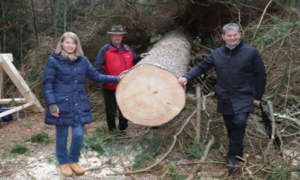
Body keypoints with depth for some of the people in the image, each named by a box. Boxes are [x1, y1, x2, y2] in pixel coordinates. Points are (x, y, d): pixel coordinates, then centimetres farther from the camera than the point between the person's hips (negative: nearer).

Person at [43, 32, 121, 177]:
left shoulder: (82, 60, 7)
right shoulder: (54, 60, -5)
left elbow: (96, 76, 11)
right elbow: (48, 84, -6)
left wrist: (116, 79, 3)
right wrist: (51, 104, -14)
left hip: (79, 104, 3)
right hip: (61, 104, -3)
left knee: (78, 134, -1)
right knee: (62, 135, 8)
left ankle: (74, 161, 24)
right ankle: (64, 162, 29)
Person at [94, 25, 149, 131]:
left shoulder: (128, 49, 9)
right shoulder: (105, 50, -7)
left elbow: (133, 61, 18)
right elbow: (98, 67, -11)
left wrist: (139, 57, -2)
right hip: (110, 87, -5)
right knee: (111, 110, 7)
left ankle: (122, 128, 35)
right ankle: (112, 130, 22)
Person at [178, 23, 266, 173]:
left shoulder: (251, 52, -8)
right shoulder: (217, 54, 3)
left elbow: (260, 75, -2)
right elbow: (201, 67, 8)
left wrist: (257, 96, -2)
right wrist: (187, 77, -8)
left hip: (243, 98, -4)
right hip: (225, 98, 4)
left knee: (240, 122, -24)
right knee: (230, 127, 11)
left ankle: (232, 155, -10)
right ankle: (237, 154, 30)